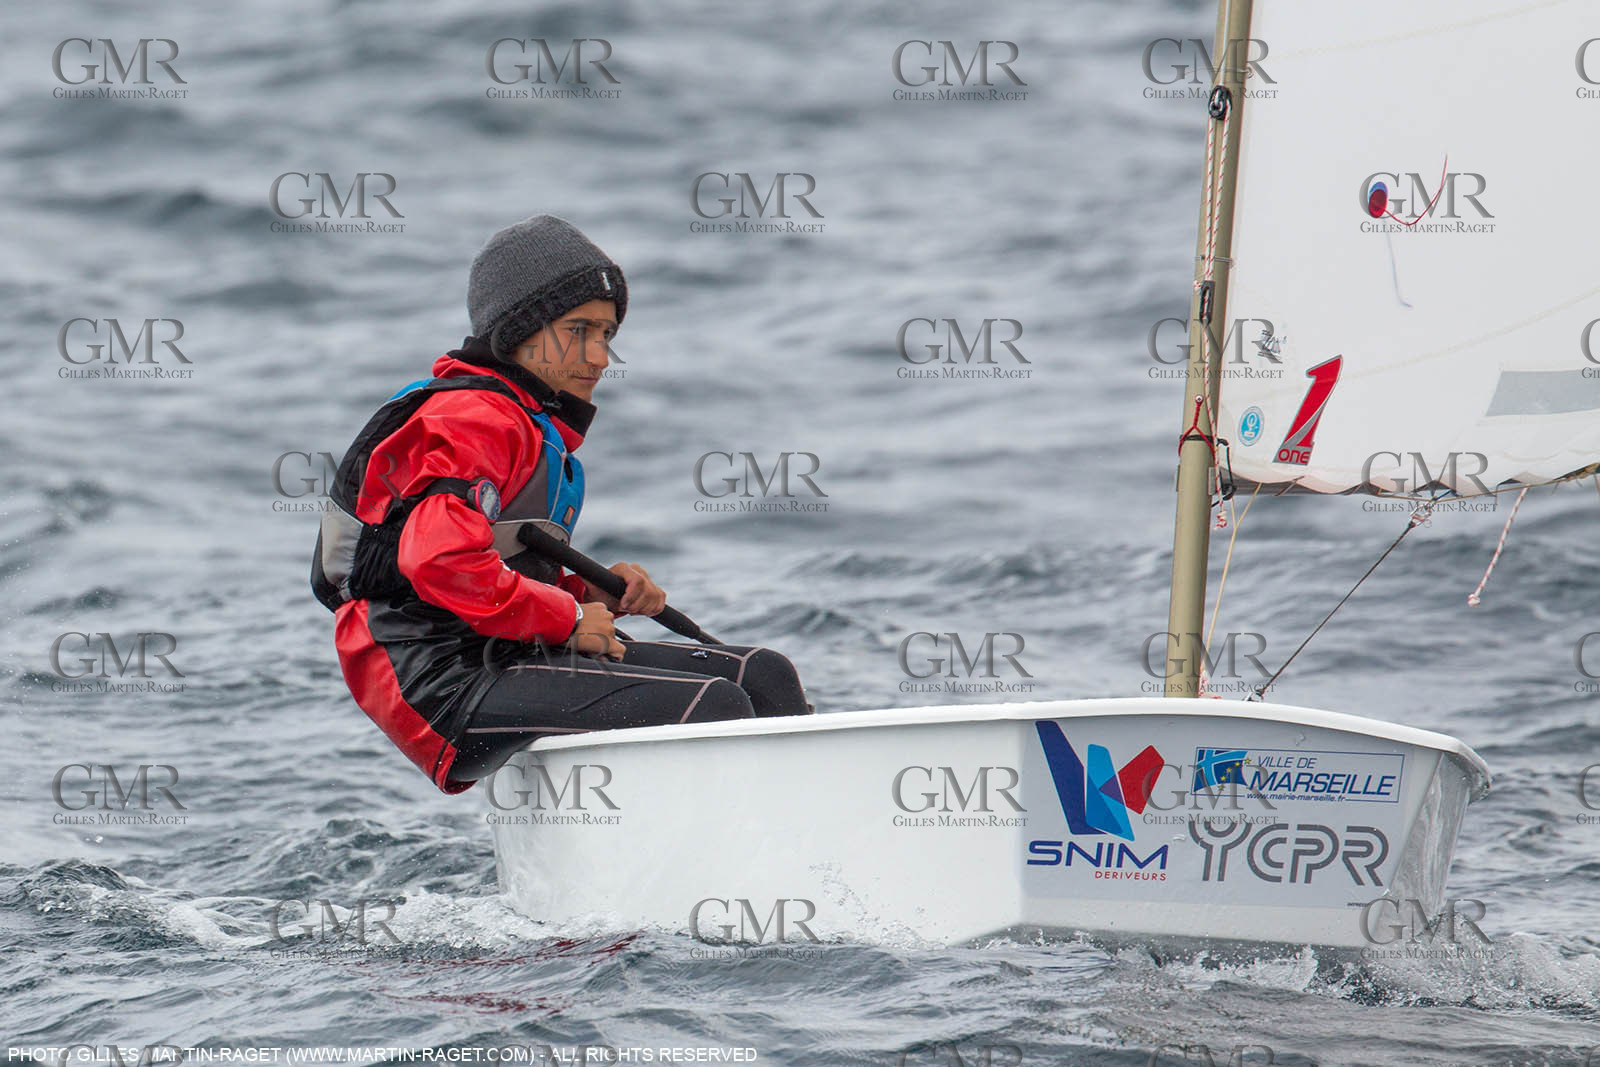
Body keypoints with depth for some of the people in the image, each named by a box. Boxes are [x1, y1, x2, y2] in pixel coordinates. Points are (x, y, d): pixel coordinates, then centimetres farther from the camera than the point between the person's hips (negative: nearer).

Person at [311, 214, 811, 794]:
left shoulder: (538, 429, 24)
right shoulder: (472, 420, -11)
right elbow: (440, 563, -27)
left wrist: (596, 593, 8)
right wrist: (568, 618, -16)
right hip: (447, 687, -10)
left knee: (762, 676, 1)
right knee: (711, 706, -23)